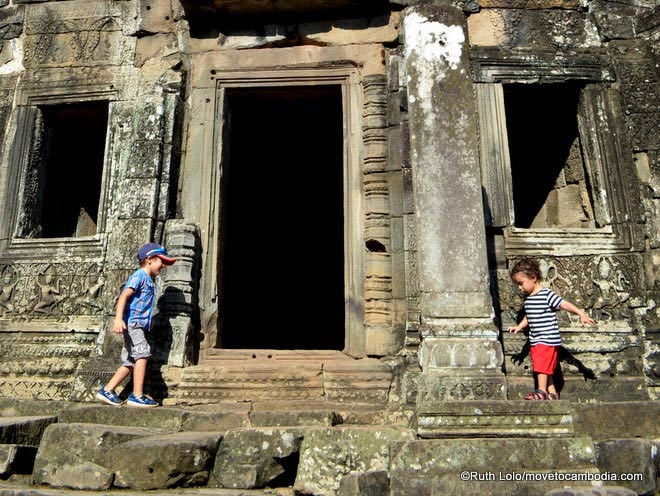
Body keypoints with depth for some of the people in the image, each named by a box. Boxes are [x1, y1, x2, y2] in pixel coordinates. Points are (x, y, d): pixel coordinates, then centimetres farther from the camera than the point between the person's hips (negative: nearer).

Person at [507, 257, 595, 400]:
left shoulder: (547, 295, -13)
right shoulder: (528, 298, 12)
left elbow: (564, 304, -20)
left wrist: (581, 314, -30)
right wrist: (519, 327, 13)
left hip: (548, 339, -8)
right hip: (535, 340, 8)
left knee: (541, 365, -14)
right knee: (545, 368, 12)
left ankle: (541, 391, -9)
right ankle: (552, 393, 19)